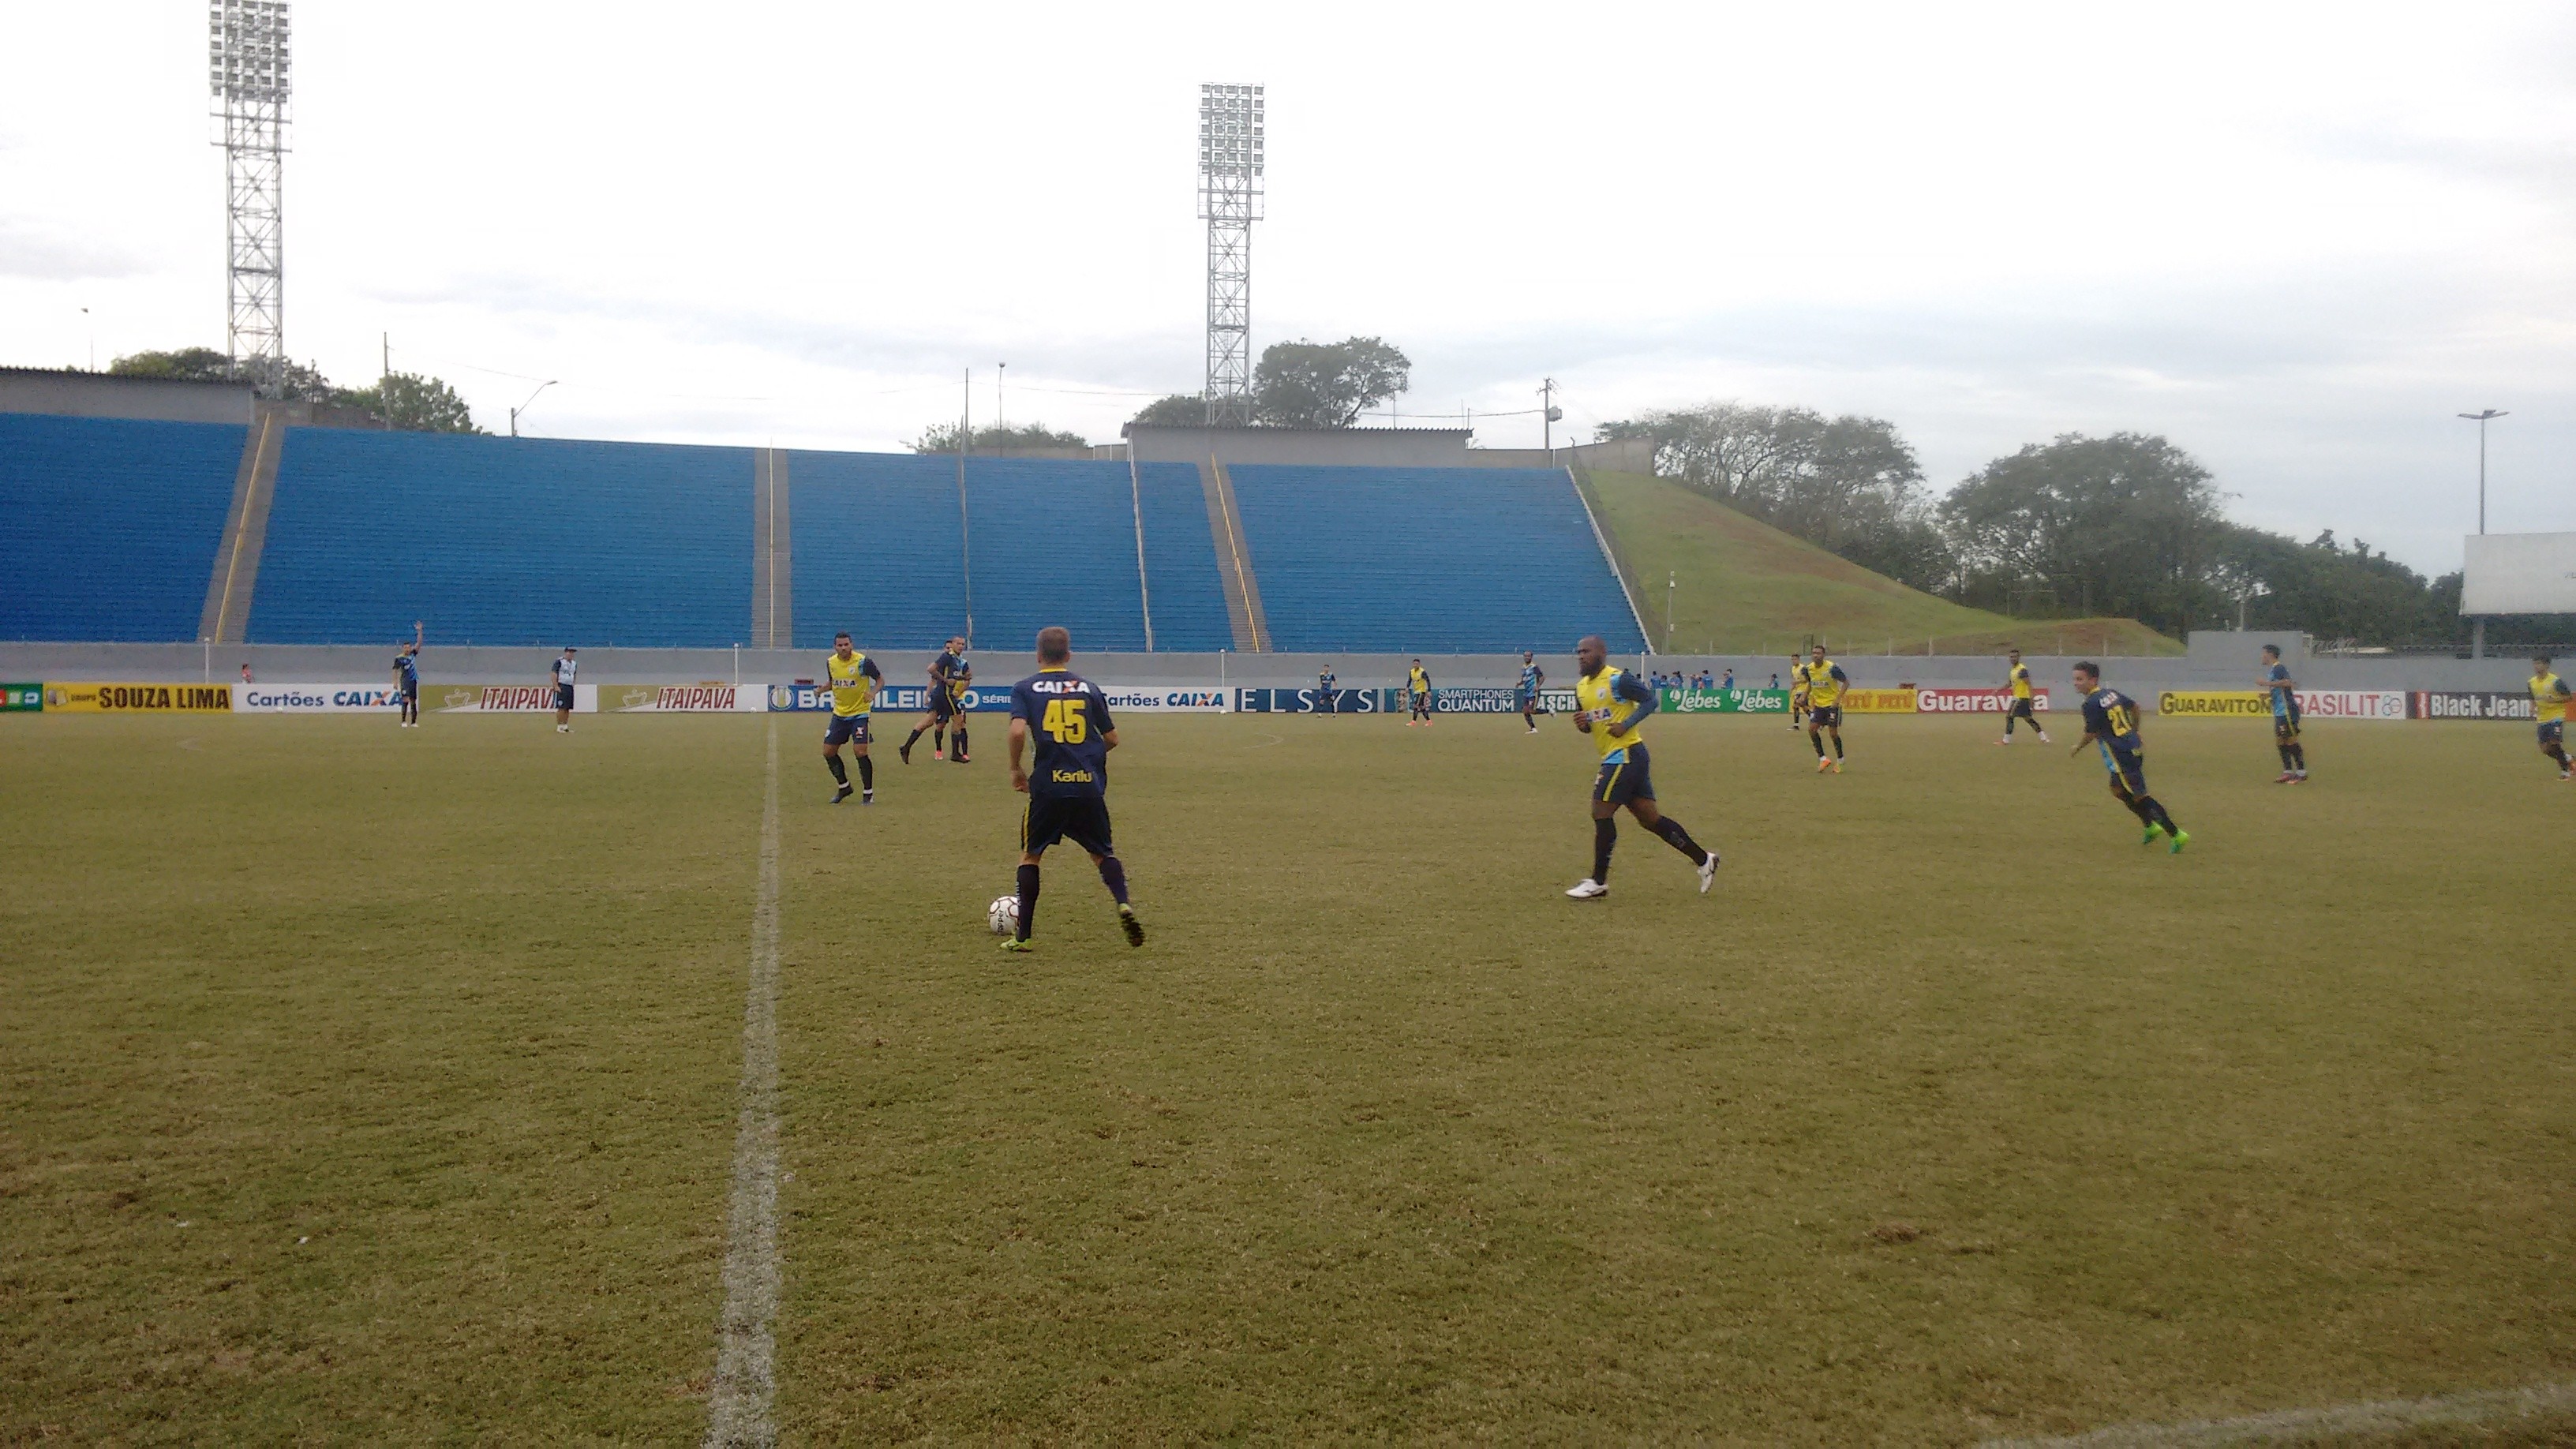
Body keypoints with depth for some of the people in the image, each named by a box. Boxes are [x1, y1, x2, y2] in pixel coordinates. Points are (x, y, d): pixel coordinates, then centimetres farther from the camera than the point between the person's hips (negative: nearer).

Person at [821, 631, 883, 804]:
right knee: (828, 752, 5)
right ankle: (843, 787, 27)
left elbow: (880, 679, -5)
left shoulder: (863, 661, -15)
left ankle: (868, 793, 0)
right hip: (839, 714, 6)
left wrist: (873, 692, -23)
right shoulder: (830, 662, 1)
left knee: (860, 751, -16)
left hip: (859, 713, -6)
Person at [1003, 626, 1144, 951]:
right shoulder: (1088, 688, 10)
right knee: (1103, 852, 17)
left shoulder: (1025, 688, 4)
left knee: (1030, 854, 15)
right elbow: (1112, 738, 12)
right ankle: (1123, 904, -9)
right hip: (1090, 787, 2)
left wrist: (1015, 769, 2)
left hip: (1048, 786, -2)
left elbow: (1018, 731, -13)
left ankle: (1023, 934, 14)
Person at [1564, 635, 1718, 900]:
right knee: (1649, 817, 10)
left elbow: (1650, 700, -12)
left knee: (1601, 813, -7)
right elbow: (1588, 725, 21)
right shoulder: (1581, 687, 13)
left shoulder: (1617, 679, -12)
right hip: (1613, 756, 9)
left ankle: (1598, 882, 1)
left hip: (1625, 754, -9)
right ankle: (1704, 859, 20)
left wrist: (1626, 725, -21)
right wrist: (1582, 724, -2)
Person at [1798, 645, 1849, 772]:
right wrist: (1805, 696, 5)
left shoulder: (1832, 668, -19)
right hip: (1818, 704, 5)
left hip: (1832, 704, -5)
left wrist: (1838, 699, -22)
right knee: (1812, 729, -8)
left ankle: (1840, 761, 16)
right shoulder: (1809, 668, -2)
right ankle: (1823, 759, 2)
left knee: (1833, 732, -4)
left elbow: (1846, 682, -13)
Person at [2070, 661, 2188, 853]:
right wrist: (2134, 731, 38)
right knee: (2118, 789, 23)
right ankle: (2151, 826, 26)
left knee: (2139, 796, -3)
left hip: (2121, 755, -9)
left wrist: (2077, 748, 7)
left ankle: (2176, 834, -2)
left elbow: (2091, 734, -12)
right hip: (2134, 748, 9)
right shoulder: (2112, 694, 10)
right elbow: (2134, 707, 25)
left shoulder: (2091, 704, -16)